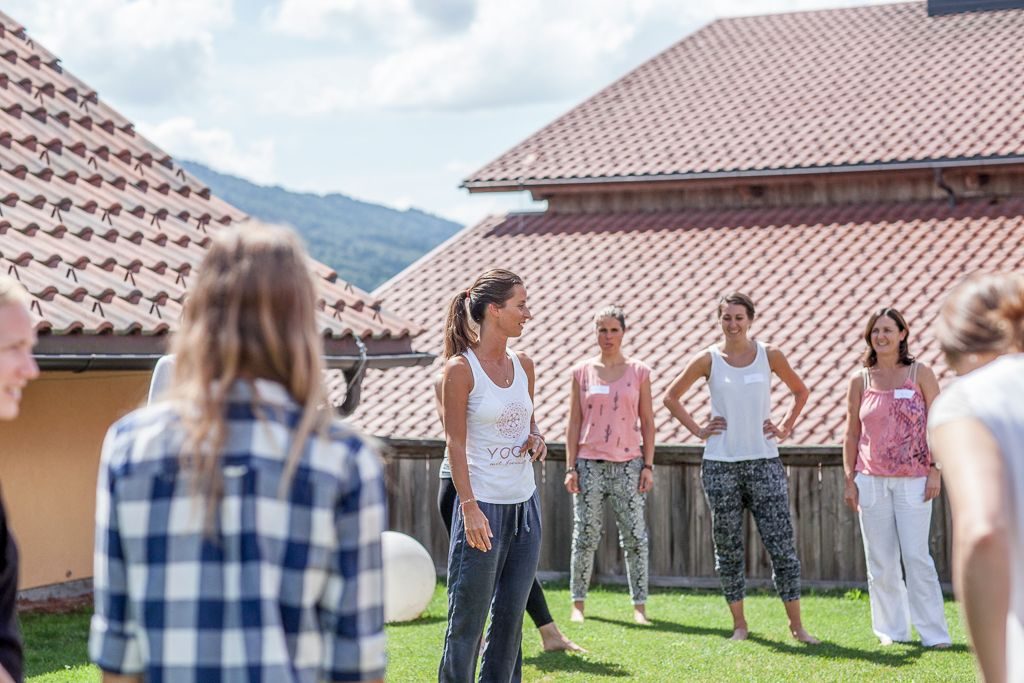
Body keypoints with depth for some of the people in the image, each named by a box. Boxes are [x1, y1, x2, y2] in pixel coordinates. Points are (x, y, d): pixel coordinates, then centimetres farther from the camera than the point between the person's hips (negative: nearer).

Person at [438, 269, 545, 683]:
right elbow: (455, 443, -12)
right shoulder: (461, 369, -10)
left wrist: (537, 438, -1)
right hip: (484, 505, -7)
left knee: (511, 611, 11)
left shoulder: (523, 366, 9)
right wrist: (470, 508, -19)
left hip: (525, 503, 7)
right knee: (468, 616, -1)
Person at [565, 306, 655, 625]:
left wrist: (648, 466, 0)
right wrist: (571, 467, 0)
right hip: (589, 463, 0)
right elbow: (574, 422, 6)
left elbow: (647, 422, 6)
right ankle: (578, 604, 11)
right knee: (585, 536, 3)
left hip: (628, 463, 0)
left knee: (635, 536, -1)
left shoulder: (639, 372, 5)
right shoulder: (581, 372, 5)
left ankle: (639, 606, 4)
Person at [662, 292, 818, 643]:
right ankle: (739, 623, 16)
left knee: (782, 545, -4)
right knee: (728, 548, 6)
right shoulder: (708, 359, 1)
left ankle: (796, 623, 3)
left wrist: (786, 427, 6)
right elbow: (671, 397, 10)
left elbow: (800, 391, 18)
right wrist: (697, 430, 1)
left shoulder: (769, 355, 3)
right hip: (720, 464, 0)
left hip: (764, 461, 0)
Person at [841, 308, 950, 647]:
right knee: (881, 561, 5)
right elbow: (851, 434, 9)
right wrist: (849, 480, 4)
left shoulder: (920, 374, 0)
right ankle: (892, 630, 15)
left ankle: (934, 632, 2)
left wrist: (935, 471, -7)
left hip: (913, 480, -2)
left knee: (916, 557, -6)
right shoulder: (860, 380, 6)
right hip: (871, 480, 2)